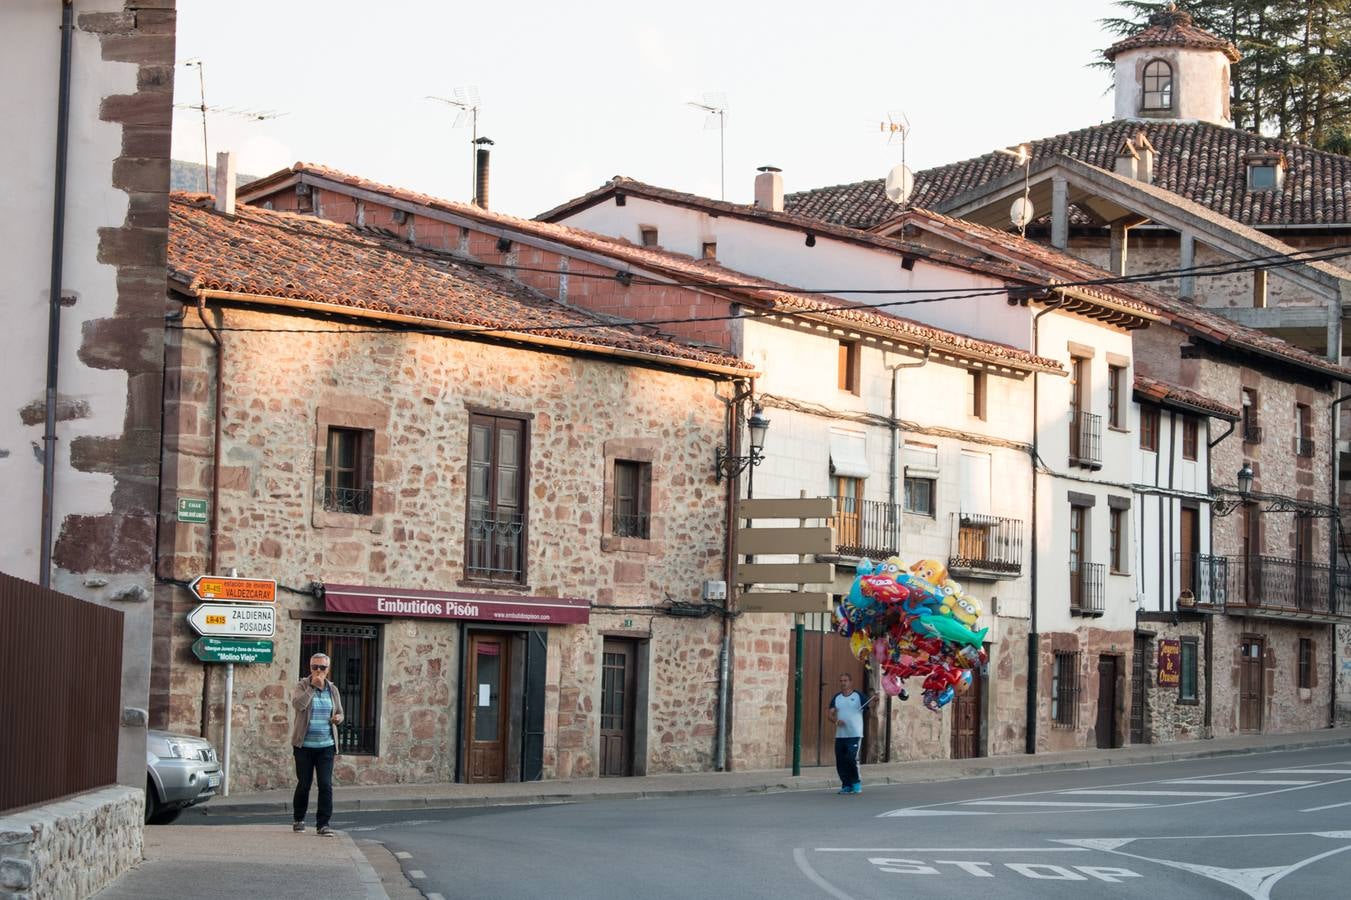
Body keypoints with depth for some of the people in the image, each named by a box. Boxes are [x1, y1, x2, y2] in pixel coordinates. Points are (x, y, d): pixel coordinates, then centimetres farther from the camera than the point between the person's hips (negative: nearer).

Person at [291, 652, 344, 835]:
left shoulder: (332, 689, 10)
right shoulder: (303, 686, -1)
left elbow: (339, 713, 19)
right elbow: (297, 704, -20)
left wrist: (338, 718, -4)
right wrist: (313, 686, -20)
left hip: (326, 745, 2)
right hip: (304, 745, -2)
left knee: (326, 785, -8)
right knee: (303, 784, 5)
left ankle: (323, 824, -6)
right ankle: (298, 820, 24)